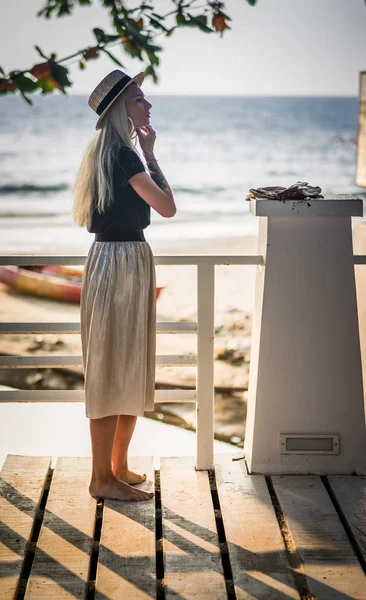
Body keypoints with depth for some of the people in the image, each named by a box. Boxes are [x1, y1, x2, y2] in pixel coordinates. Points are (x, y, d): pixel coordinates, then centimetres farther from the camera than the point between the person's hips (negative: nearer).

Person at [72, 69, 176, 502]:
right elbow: (167, 206, -12)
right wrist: (150, 155, -6)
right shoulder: (122, 155, -17)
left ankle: (118, 466, 27)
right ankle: (102, 478, 5)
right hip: (119, 260, -11)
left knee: (129, 370, 16)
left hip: (128, 259, 11)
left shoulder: (112, 153, 15)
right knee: (112, 370, -4)